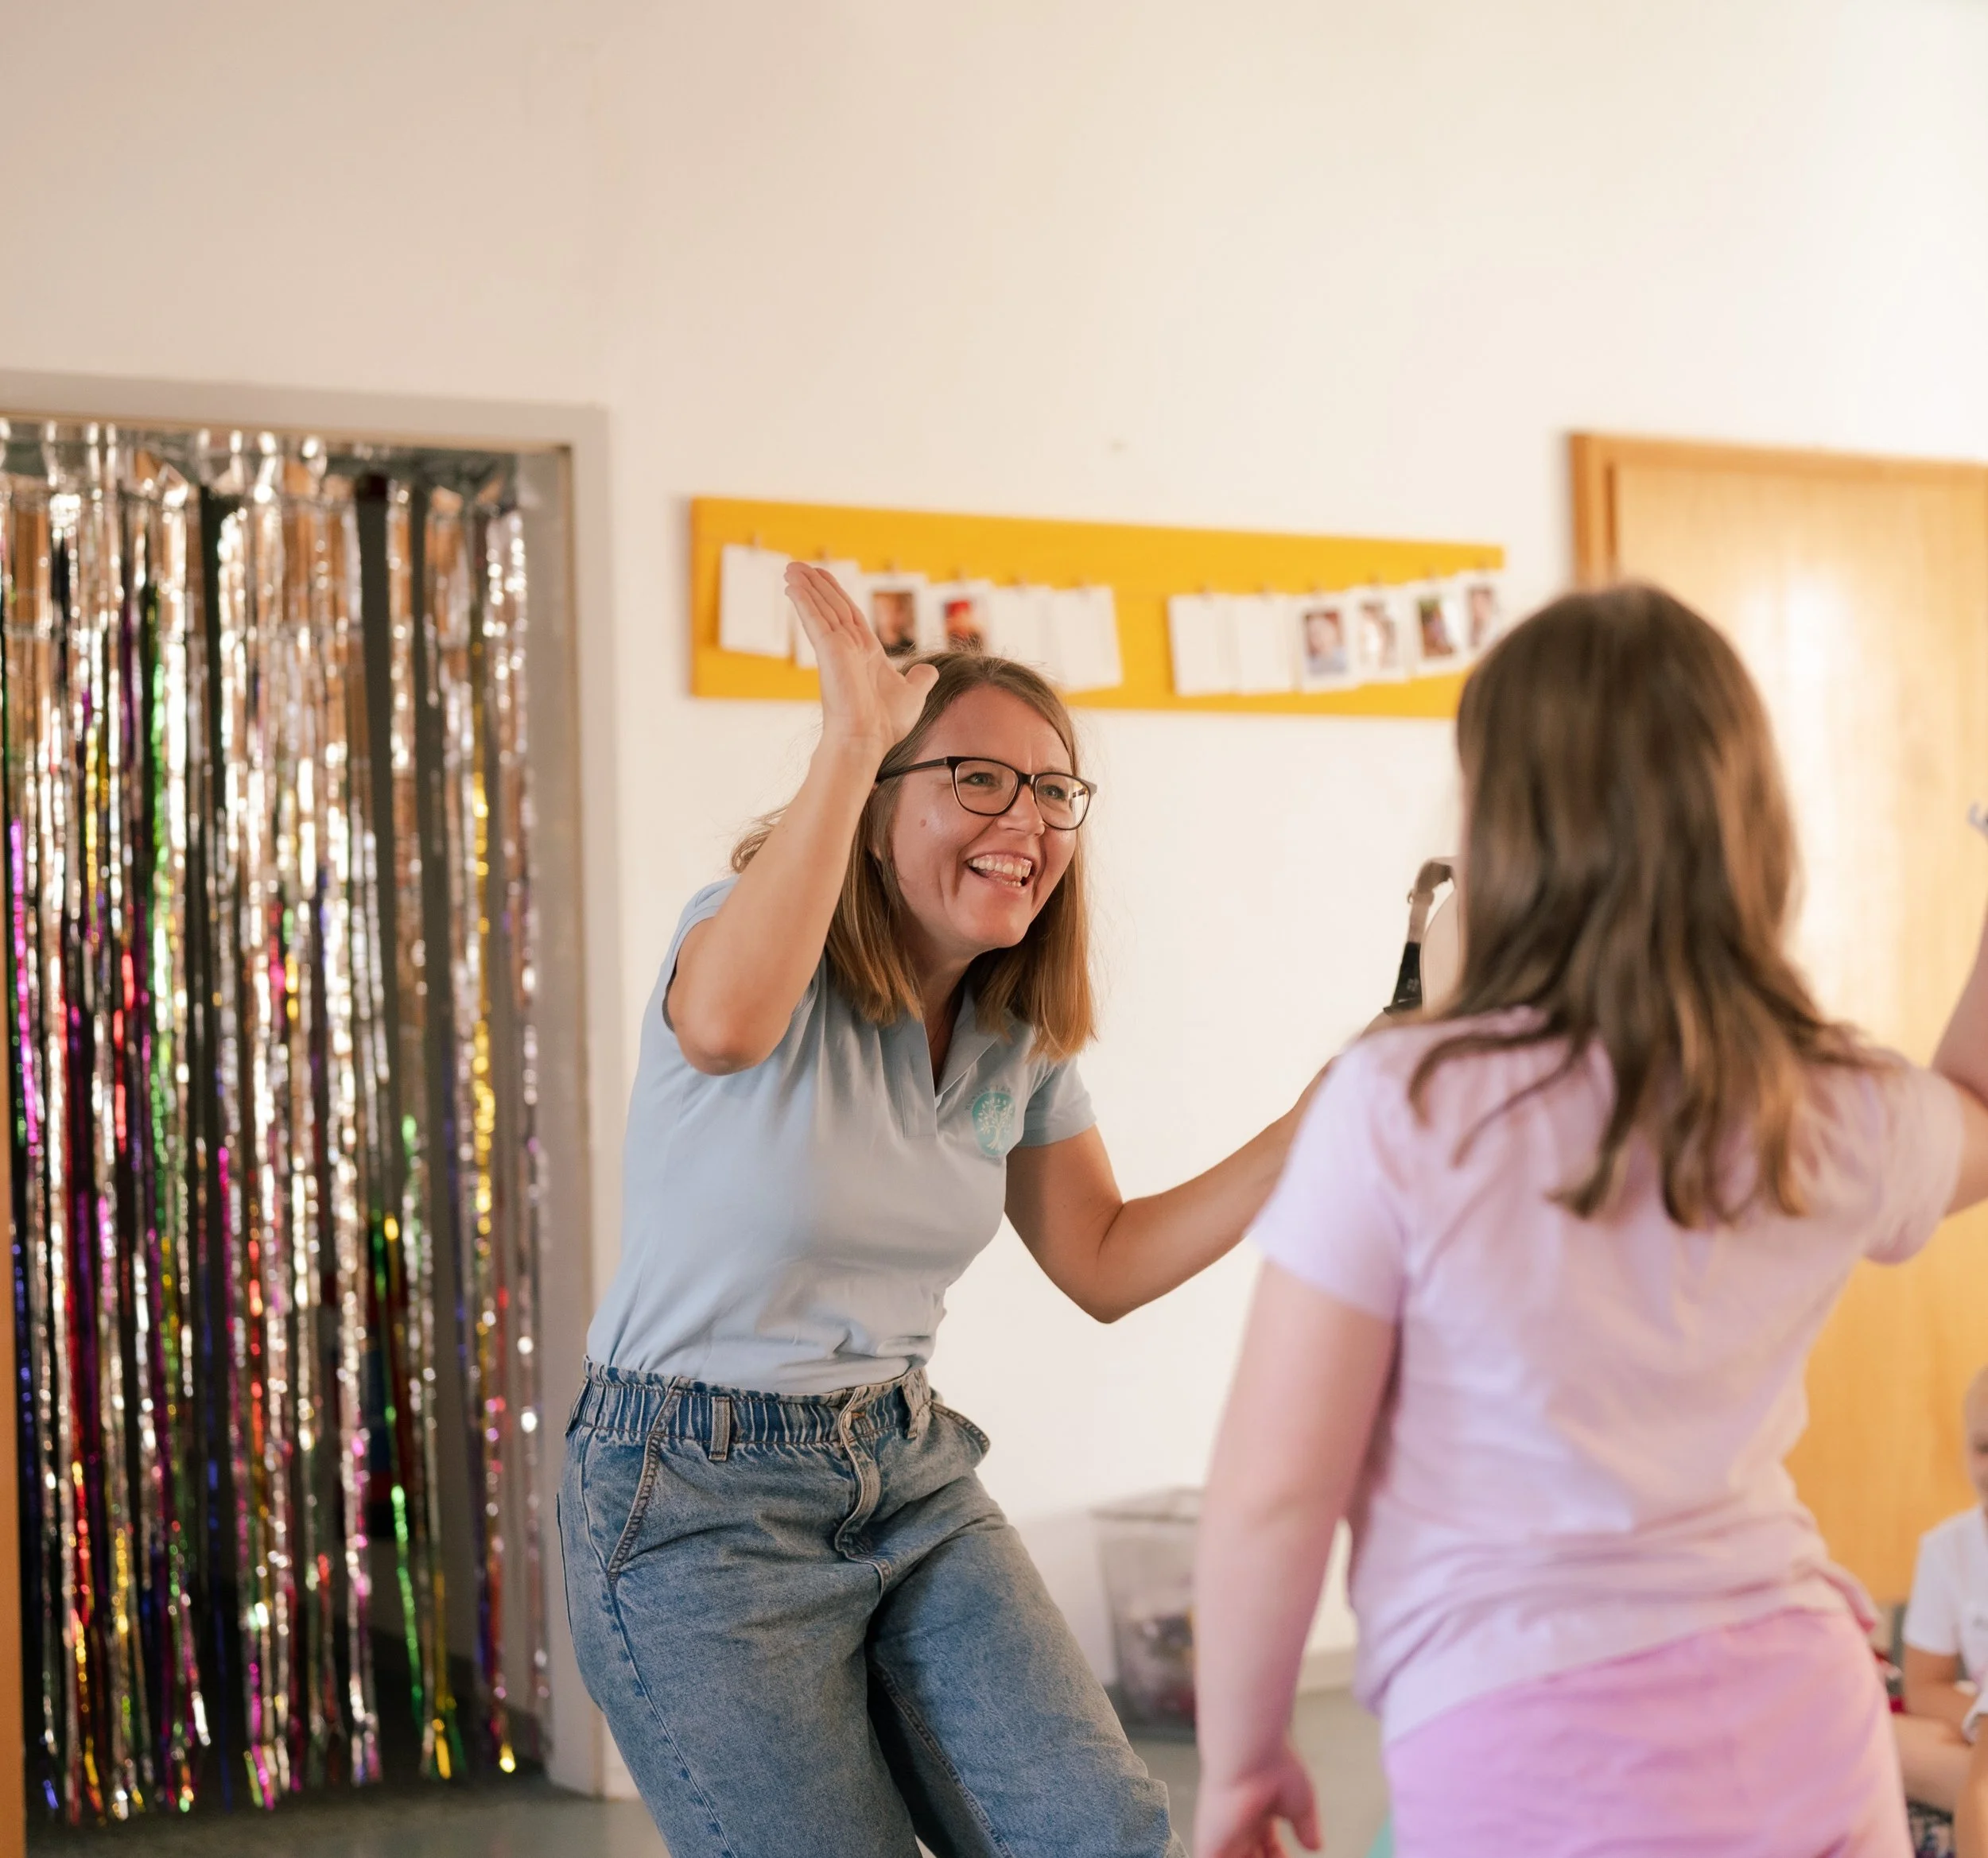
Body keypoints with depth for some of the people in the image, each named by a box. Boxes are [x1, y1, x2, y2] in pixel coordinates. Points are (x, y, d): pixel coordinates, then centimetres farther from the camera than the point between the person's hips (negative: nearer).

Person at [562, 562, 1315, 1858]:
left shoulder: (1018, 1038, 6)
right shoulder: (771, 939, -15)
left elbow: (1108, 1264, 12)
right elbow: (726, 1023, -41)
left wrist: (1325, 1121, 3)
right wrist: (850, 739, -38)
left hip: (912, 1481, 6)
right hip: (699, 1505, -6)